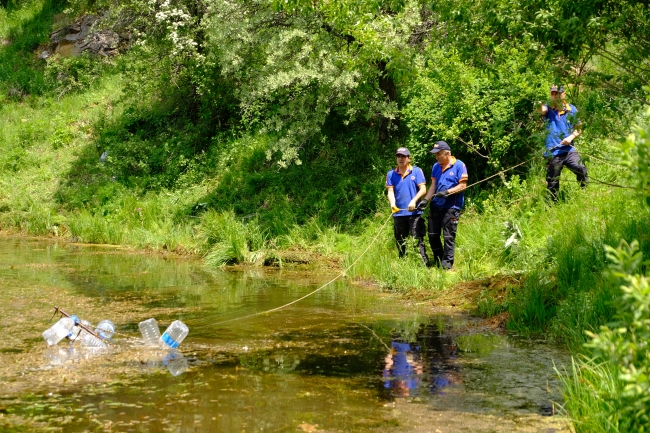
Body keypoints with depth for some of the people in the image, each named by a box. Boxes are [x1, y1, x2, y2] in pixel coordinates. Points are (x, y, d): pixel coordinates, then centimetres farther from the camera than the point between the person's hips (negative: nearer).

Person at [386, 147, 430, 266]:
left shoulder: (417, 171, 1)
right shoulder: (391, 174, 9)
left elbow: (423, 189, -4)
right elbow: (390, 191, 1)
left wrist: (414, 201, -20)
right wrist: (392, 204, -18)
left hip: (414, 212, -4)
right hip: (398, 213, 4)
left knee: (418, 240, -10)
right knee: (400, 242, 11)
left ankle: (424, 264, -12)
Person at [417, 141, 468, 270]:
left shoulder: (459, 165, -7)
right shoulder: (436, 166, 12)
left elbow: (463, 186, -10)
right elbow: (433, 185, 12)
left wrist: (447, 192, -20)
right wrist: (426, 200, 0)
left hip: (451, 207, -6)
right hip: (436, 205, 6)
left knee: (449, 237, -3)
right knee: (432, 235, 10)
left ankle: (447, 263, 2)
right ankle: (437, 261, 25)